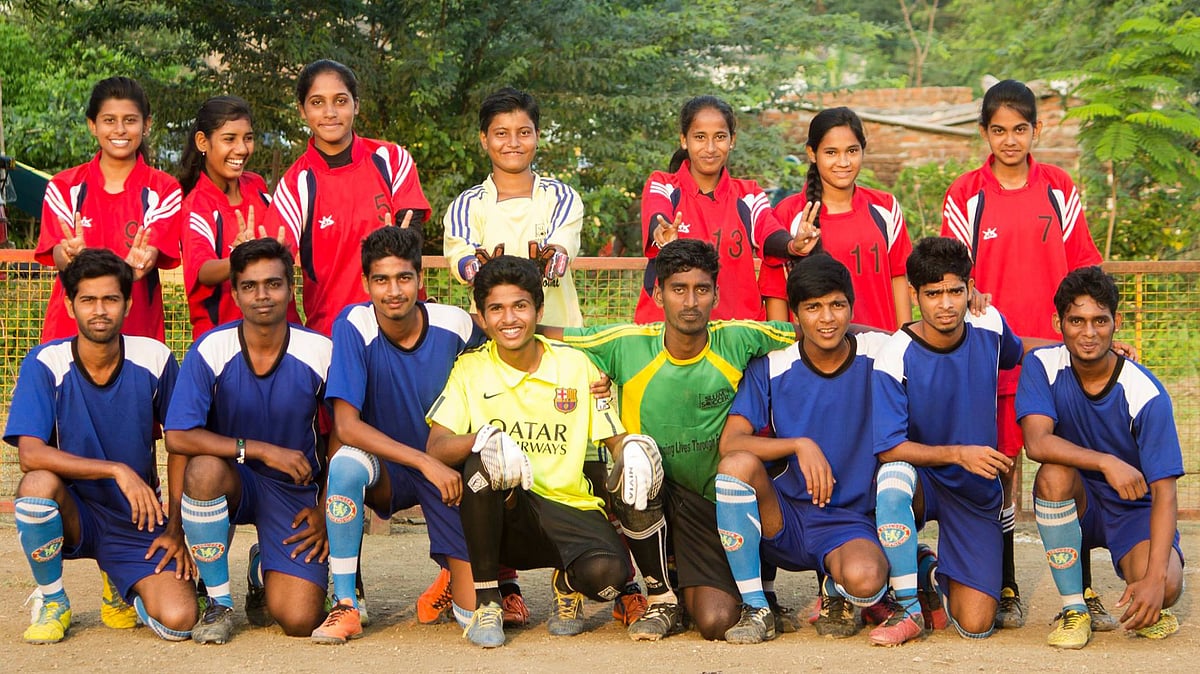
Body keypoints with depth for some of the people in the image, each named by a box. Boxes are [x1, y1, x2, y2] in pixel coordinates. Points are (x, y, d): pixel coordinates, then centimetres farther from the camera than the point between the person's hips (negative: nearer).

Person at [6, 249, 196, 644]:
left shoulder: (155, 360, -9)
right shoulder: (46, 364, -14)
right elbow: (30, 454, -25)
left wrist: (176, 526, 0)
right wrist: (117, 470, -33)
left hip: (139, 522, 1)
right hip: (72, 514, -1)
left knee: (177, 623, -21)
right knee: (38, 484, -36)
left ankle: (125, 588, 19)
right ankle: (52, 603, -7)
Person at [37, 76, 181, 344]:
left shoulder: (163, 190, 4)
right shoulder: (64, 187, 7)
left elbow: (151, 256, -10)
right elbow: (59, 258, -5)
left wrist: (138, 264, -34)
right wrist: (74, 257, -29)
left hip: (138, 329, -1)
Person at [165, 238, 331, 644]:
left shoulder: (321, 353, -10)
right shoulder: (211, 351, -14)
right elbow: (178, 437, -20)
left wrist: (327, 508, -2)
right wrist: (260, 450, -25)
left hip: (296, 489, 0)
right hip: (234, 482, 0)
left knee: (299, 621, -17)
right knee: (204, 468, -38)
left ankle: (264, 570, 23)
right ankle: (219, 603, -16)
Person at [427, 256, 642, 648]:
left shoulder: (575, 365, 4)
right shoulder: (471, 369, 1)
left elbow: (616, 440, 8)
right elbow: (436, 447, -10)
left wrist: (632, 451, -17)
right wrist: (485, 437, -31)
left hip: (570, 509, 0)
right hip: (506, 515, 0)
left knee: (608, 572, -31)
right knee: (480, 464, -33)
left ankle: (568, 583, 10)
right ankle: (486, 603, -16)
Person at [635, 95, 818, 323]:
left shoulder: (749, 196, 11)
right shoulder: (661, 187, 5)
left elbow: (770, 236, -8)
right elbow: (656, 223, -16)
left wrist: (793, 245, -31)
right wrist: (664, 235, -40)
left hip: (738, 320, 1)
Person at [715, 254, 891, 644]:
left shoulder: (877, 354, -5)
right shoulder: (771, 367, -5)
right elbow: (730, 443, -14)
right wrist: (800, 444, -26)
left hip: (851, 522, -1)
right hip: (785, 519, 1)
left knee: (865, 580, -35)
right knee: (738, 464, -30)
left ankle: (836, 591, 7)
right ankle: (754, 608, -16)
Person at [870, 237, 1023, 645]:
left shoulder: (989, 326, -7)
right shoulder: (895, 359, -20)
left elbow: (1017, 353, 19)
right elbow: (888, 449, -20)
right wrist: (958, 453, -31)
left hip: (977, 490, 3)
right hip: (921, 480, -2)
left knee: (975, 626, -12)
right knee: (892, 479, -41)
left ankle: (936, 574, 24)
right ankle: (909, 607, -23)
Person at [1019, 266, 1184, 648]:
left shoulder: (1146, 395, -20)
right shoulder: (1043, 367, -13)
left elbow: (1163, 492, -22)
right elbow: (1037, 442, -27)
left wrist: (1155, 578, -34)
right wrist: (1105, 463, -43)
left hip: (1134, 509, -2)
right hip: (1075, 503, 2)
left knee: (1167, 588, -30)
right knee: (1056, 472, -33)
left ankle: (1144, 608, 11)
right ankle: (1074, 609, -19)